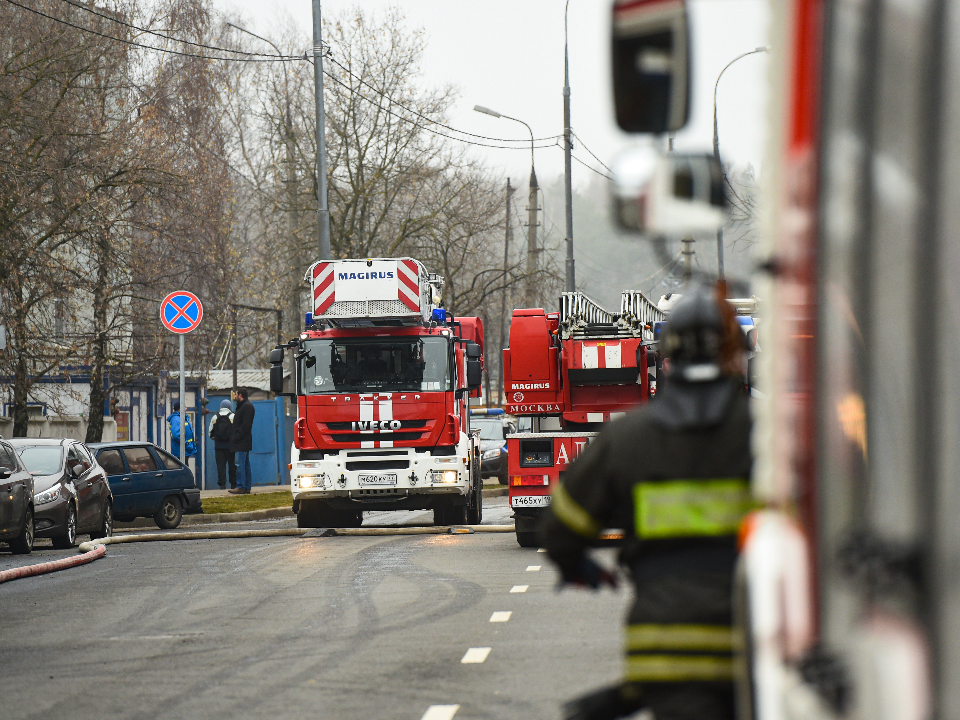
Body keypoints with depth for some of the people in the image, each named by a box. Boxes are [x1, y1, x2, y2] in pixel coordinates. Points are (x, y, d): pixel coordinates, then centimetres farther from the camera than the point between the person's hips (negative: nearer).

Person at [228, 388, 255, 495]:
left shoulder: (247, 406, -12)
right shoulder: (242, 406, 19)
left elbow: (246, 425, -19)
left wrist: (236, 438, -19)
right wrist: (235, 437, 13)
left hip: (242, 442, -11)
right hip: (243, 442, 11)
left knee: (240, 464, -11)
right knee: (246, 465, 11)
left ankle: (241, 487, -12)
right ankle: (246, 487, 13)